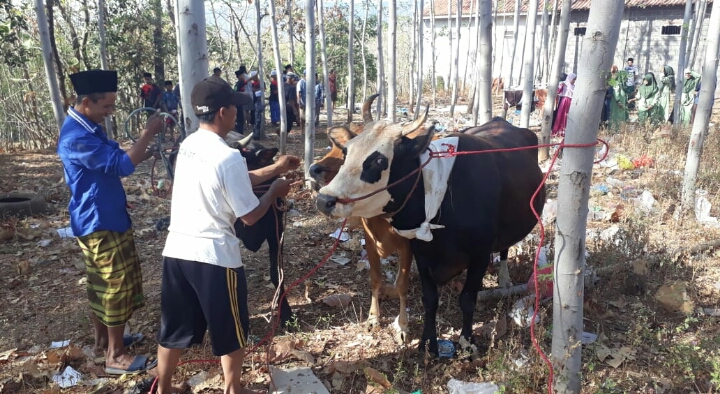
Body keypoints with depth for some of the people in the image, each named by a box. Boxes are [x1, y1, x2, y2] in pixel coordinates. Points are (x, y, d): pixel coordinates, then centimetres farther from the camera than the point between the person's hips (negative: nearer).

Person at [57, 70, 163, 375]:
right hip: (100, 221, -10)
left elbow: (114, 160, 17)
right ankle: (116, 356, 9)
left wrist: (151, 148, 4)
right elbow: (122, 164, -30)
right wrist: (147, 133, -23)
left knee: (101, 283, 19)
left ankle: (103, 339, 34)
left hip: (101, 218, 10)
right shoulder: (76, 137, -25)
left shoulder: (88, 128, 9)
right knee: (117, 285, -2)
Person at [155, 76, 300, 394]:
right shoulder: (228, 157, -19)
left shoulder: (187, 146, 6)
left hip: (176, 250, 7)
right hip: (215, 256, -7)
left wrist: (274, 169, 20)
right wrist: (275, 191, 4)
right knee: (232, 331, 16)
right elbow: (250, 216, -13)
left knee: (174, 328, 21)